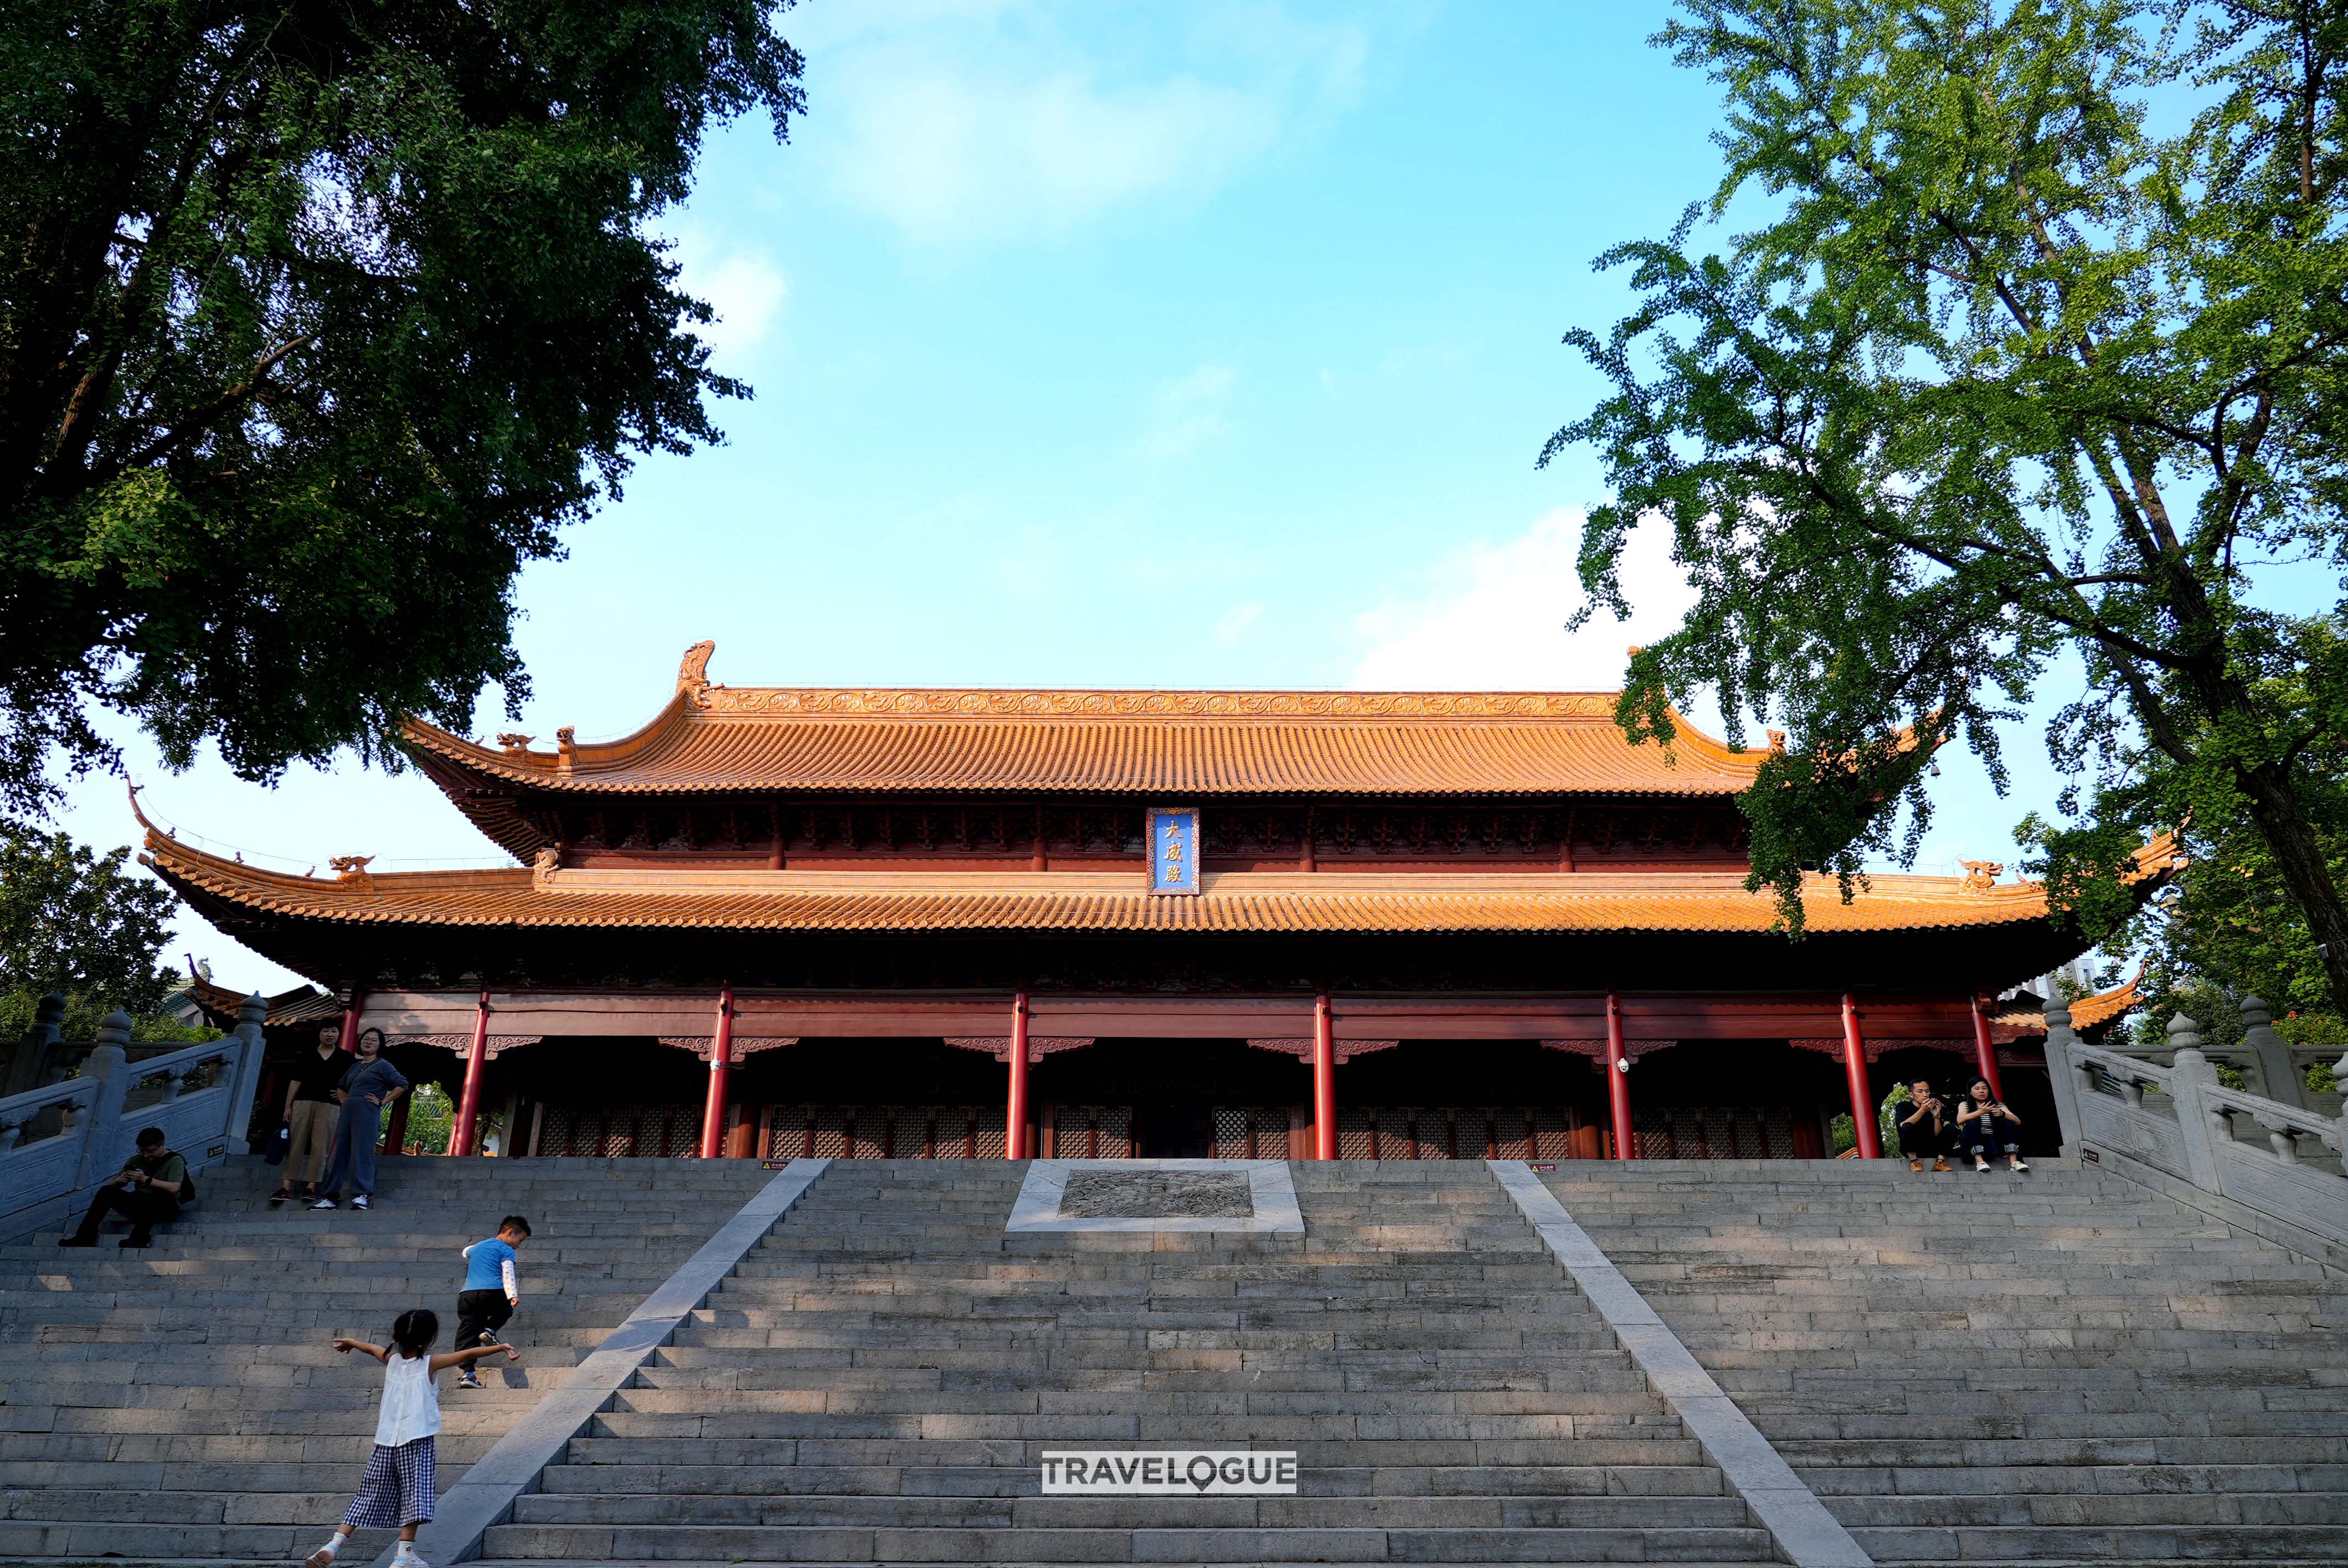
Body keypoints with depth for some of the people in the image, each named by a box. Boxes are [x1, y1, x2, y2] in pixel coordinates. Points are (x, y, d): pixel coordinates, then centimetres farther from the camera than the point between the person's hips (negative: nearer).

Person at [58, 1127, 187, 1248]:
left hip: (164, 1208, -5)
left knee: (158, 1194, -39)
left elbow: (174, 1188, -22)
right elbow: (111, 1186, 12)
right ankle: (85, 1237, -21)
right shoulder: (136, 1160, 11)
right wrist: (120, 1180, -11)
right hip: (139, 1205, 5)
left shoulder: (175, 1161, -4)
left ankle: (138, 1239, -47)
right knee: (106, 1191, -14)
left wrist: (146, 1180, -25)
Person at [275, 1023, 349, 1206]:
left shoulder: (345, 1058, 12)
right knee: (295, 1145, -2)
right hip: (303, 1103, 1)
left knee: (320, 1148, -5)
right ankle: (287, 1187, -4)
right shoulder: (307, 1055, 14)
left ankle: (310, 1187, -4)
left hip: (329, 1106, -1)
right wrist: (288, 1106, 4)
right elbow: (296, 1081, 10)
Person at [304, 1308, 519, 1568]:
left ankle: (335, 1543, 6)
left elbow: (370, 1347, 30)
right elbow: (468, 1355, -12)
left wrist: (349, 1342, 50)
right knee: (414, 1494, -3)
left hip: (386, 1441, 5)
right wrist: (503, 1347, -14)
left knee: (370, 1493, 13)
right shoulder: (429, 1364, -4)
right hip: (416, 1439, -5)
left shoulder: (391, 1359, 9)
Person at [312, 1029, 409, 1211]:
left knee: (362, 1153, -12)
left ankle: (361, 1196, -13)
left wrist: (383, 1102, -9)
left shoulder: (382, 1066, 2)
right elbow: (341, 1087, 38)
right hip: (347, 1113, 7)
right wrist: (343, 1101, 20)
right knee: (338, 1154, 6)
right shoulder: (355, 1066, 22)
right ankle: (329, 1198, 9)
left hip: (367, 1114, -7)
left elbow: (402, 1085, -7)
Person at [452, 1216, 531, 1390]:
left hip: (467, 1295, 5)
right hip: (493, 1294, -5)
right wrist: (512, 1296, -20)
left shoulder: (477, 1247, 29)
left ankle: (467, 1373, -12)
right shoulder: (506, 1250, 8)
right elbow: (508, 1274, -8)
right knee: (505, 1310, 26)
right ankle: (490, 1330, 2)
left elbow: (466, 1252, 54)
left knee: (467, 1335, 1)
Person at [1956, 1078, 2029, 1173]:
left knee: (2009, 1122, -17)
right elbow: (1960, 1120, -19)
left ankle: (2014, 1162, -32)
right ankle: (1979, 1161, -41)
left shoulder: (1998, 1105, 10)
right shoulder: (1964, 1105, 4)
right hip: (1973, 1143, -2)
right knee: (1973, 1122, -27)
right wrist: (1981, 1112, -31)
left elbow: (2018, 1122, -4)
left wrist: (2002, 1115, -25)